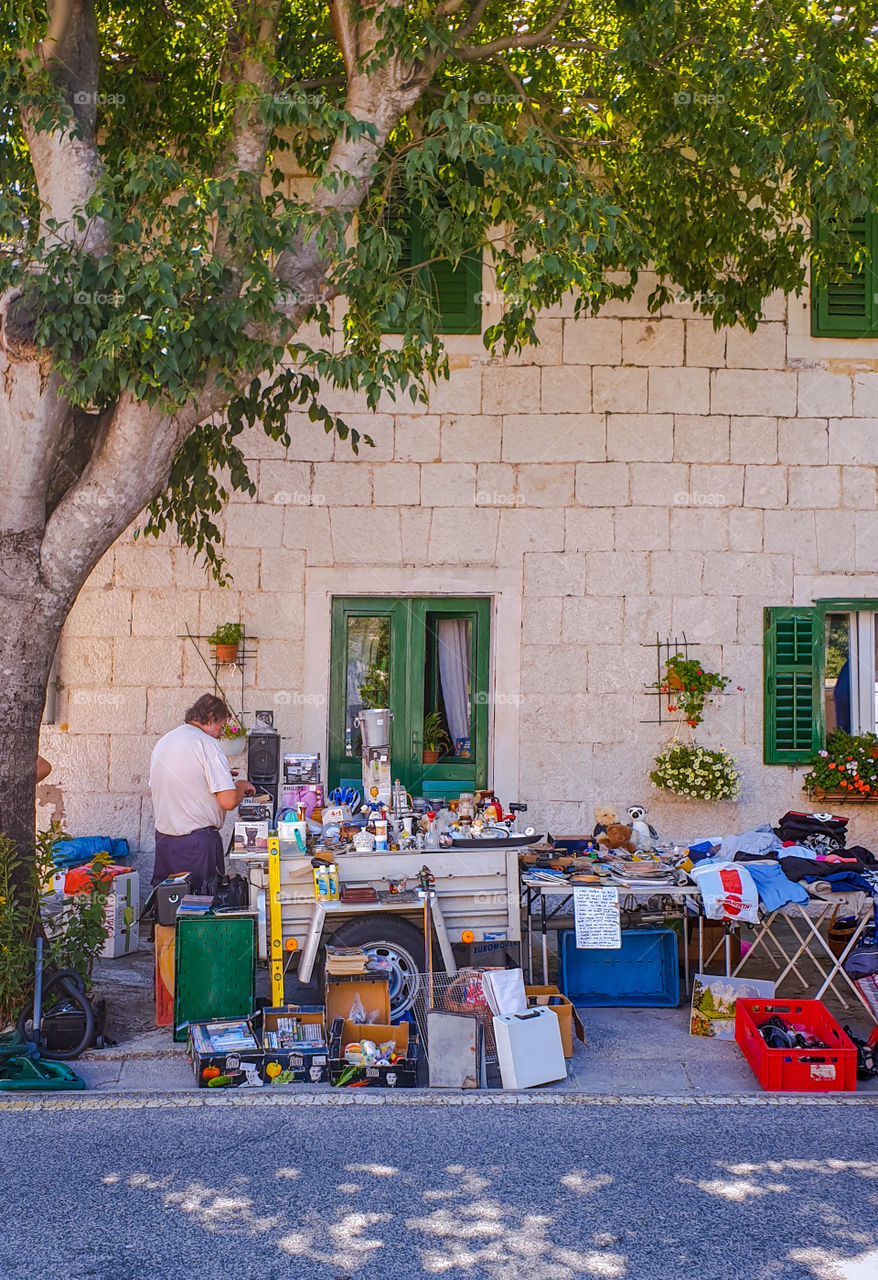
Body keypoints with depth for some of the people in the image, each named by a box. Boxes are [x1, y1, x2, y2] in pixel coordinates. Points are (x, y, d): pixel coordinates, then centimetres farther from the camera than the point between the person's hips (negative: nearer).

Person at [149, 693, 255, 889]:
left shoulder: (161, 743, 11)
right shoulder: (206, 743, -13)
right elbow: (228, 801, -19)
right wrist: (241, 787, 4)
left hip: (163, 837, 8)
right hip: (198, 841, -8)